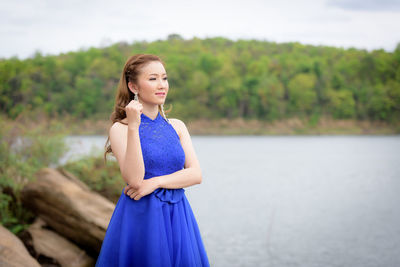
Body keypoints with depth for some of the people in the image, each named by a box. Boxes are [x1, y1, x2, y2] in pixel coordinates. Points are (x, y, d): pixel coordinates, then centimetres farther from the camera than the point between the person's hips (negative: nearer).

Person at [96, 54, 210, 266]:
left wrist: (156, 182, -12)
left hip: (177, 216, 4)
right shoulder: (120, 128, -3)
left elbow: (196, 174, 1)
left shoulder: (177, 126, 9)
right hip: (140, 217, -4)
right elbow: (134, 179, -16)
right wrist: (133, 127, -21)